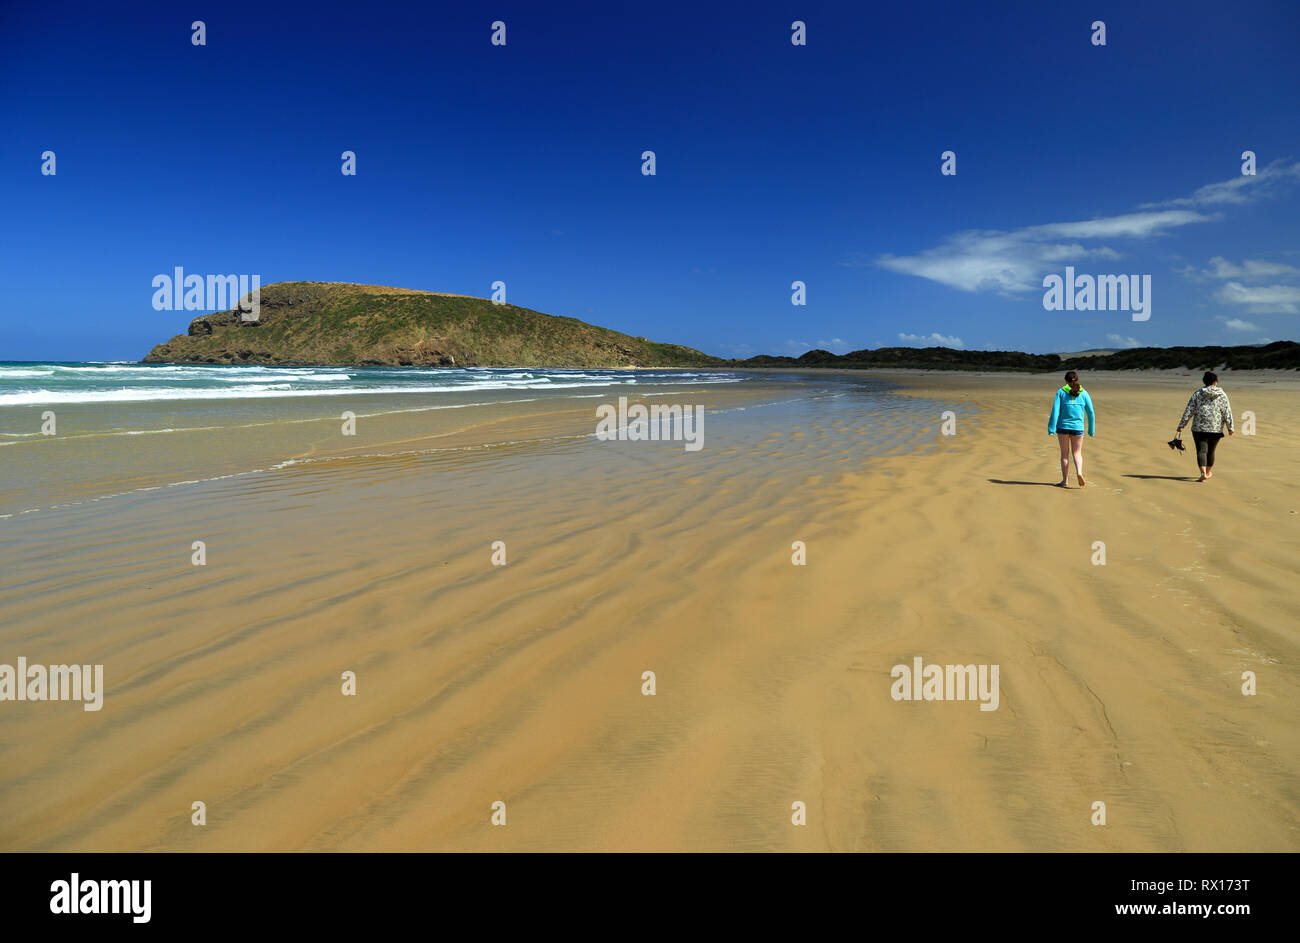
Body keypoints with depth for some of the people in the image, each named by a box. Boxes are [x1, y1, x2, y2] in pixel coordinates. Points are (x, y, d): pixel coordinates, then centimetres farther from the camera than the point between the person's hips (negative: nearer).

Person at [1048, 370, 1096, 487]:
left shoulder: (1061, 392, -2)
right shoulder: (1084, 393, 3)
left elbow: (1055, 411, -8)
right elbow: (1091, 413, 3)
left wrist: (1051, 429, -8)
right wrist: (1091, 430, 13)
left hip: (1063, 426, -1)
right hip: (1078, 427, 1)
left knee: (1065, 454, 8)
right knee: (1077, 453, 13)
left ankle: (1065, 480, 9)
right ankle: (1079, 472, -14)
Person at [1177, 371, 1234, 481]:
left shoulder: (1197, 394, -1)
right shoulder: (1222, 395, 1)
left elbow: (1188, 411, -2)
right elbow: (1227, 412, 0)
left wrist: (1181, 425, 1)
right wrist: (1230, 427, 6)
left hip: (1199, 428, -2)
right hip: (1216, 428, 2)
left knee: (1201, 451, -4)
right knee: (1211, 451, 16)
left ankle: (1203, 473, -20)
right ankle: (1209, 472, 32)